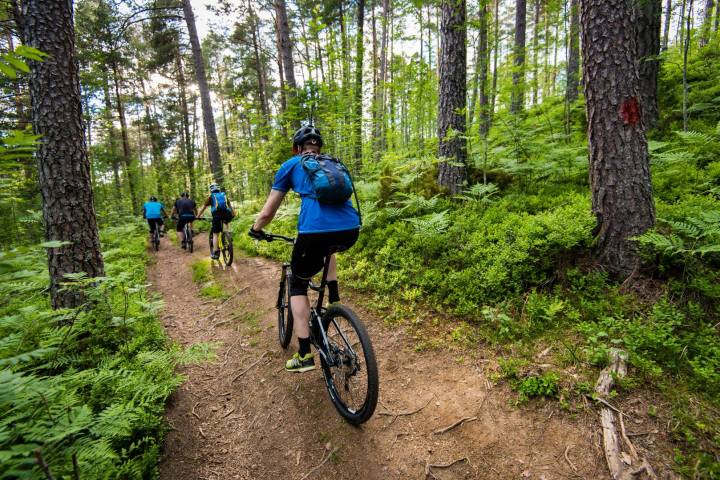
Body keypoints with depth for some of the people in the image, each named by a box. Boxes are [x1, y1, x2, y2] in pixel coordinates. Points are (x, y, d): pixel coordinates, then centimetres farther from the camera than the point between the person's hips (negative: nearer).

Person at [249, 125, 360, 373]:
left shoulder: (291, 165, 18)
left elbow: (268, 213, 18)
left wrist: (255, 229, 38)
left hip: (315, 230, -4)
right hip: (351, 230, 5)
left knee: (298, 286, 20)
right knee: (327, 248, 41)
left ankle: (305, 355, 16)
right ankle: (334, 301, 30)